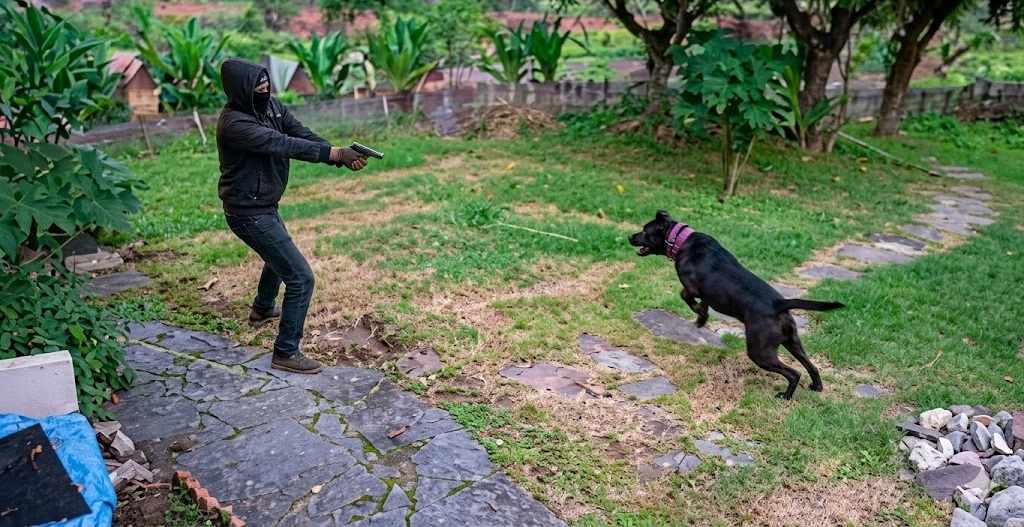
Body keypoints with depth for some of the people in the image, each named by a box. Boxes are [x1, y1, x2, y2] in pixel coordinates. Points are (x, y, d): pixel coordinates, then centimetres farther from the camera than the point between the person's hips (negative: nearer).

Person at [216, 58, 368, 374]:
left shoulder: (271, 107, -1)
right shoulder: (234, 123, -26)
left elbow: (304, 136, -10)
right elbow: (283, 145, -33)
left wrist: (342, 157, -26)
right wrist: (336, 153, -36)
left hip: (263, 206, 10)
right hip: (249, 214, -10)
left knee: (278, 256, 35)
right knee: (301, 277, -11)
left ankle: (261, 310, 61)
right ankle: (286, 353, 1)